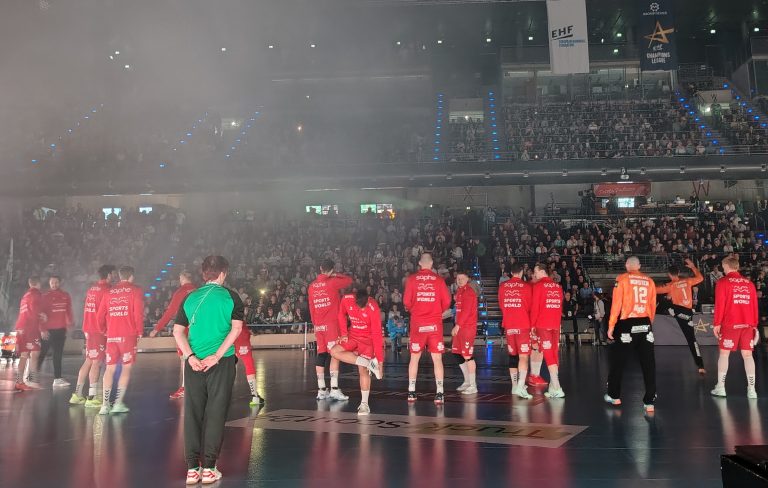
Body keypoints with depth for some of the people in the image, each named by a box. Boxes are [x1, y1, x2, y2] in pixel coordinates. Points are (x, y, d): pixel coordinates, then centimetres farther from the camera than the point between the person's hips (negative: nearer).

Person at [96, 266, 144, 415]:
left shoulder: (110, 292, 12)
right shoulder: (135, 291, 0)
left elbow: (100, 315, 9)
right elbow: (138, 313, -9)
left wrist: (104, 330, 23)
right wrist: (139, 331, 1)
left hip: (111, 336, 4)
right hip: (128, 335, -4)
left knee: (110, 369, 8)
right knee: (127, 367, 5)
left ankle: (105, 405, 3)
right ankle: (118, 403, -1)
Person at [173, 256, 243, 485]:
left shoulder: (190, 298, 7)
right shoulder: (231, 296, 0)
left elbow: (178, 331, 2)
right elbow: (236, 328, -10)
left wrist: (190, 357, -5)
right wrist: (216, 356, -12)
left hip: (194, 363, 3)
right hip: (222, 362, -2)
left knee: (192, 413, 8)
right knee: (215, 413, 4)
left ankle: (192, 468, 10)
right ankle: (209, 467, 6)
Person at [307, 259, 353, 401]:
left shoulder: (312, 286, 10)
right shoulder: (332, 282, -7)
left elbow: (311, 308, 14)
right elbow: (349, 280, 7)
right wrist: (336, 276, 18)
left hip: (319, 325, 6)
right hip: (331, 324, -6)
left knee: (321, 356, 7)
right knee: (334, 354, -6)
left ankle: (321, 390, 7)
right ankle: (334, 389, -12)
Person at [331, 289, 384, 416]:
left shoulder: (373, 308, -30)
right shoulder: (346, 299, -20)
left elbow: (377, 334, -27)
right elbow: (342, 315, 4)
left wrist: (380, 360, -26)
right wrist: (344, 333, -3)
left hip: (368, 338, -5)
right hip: (353, 335, 5)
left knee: (363, 370, -13)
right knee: (334, 351, -16)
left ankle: (364, 404, -6)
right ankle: (369, 363, -18)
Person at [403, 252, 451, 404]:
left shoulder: (412, 279, 0)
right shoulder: (438, 280, 0)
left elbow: (406, 302, -3)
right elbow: (447, 302, -1)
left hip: (417, 323, 1)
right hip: (435, 323, -1)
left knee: (414, 357, 12)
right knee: (437, 359, 2)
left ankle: (411, 392, 15)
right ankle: (439, 393, -3)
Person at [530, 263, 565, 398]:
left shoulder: (538, 285, -5)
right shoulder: (557, 287, 11)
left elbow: (534, 307, -7)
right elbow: (560, 307, 14)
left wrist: (532, 325, -1)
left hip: (543, 325, -5)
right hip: (556, 325, 5)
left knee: (548, 355, -5)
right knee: (554, 354, 10)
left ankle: (557, 388, -11)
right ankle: (553, 387, 14)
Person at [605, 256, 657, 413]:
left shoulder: (622, 279, -2)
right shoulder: (649, 281, 8)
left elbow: (616, 304, -6)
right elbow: (653, 306, 9)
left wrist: (611, 326, -1)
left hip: (627, 324, -2)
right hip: (645, 324, 3)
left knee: (617, 360, 12)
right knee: (648, 363, 3)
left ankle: (614, 396, 23)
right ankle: (649, 402, 0)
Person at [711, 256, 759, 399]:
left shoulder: (723, 282, -3)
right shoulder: (749, 284, 9)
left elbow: (719, 304, -7)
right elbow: (754, 305, 10)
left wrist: (717, 324, -4)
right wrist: (754, 325, 16)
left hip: (729, 324, -3)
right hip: (747, 324, 3)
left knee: (724, 353, 5)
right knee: (747, 354, 5)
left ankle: (720, 387, 7)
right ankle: (751, 389, 2)